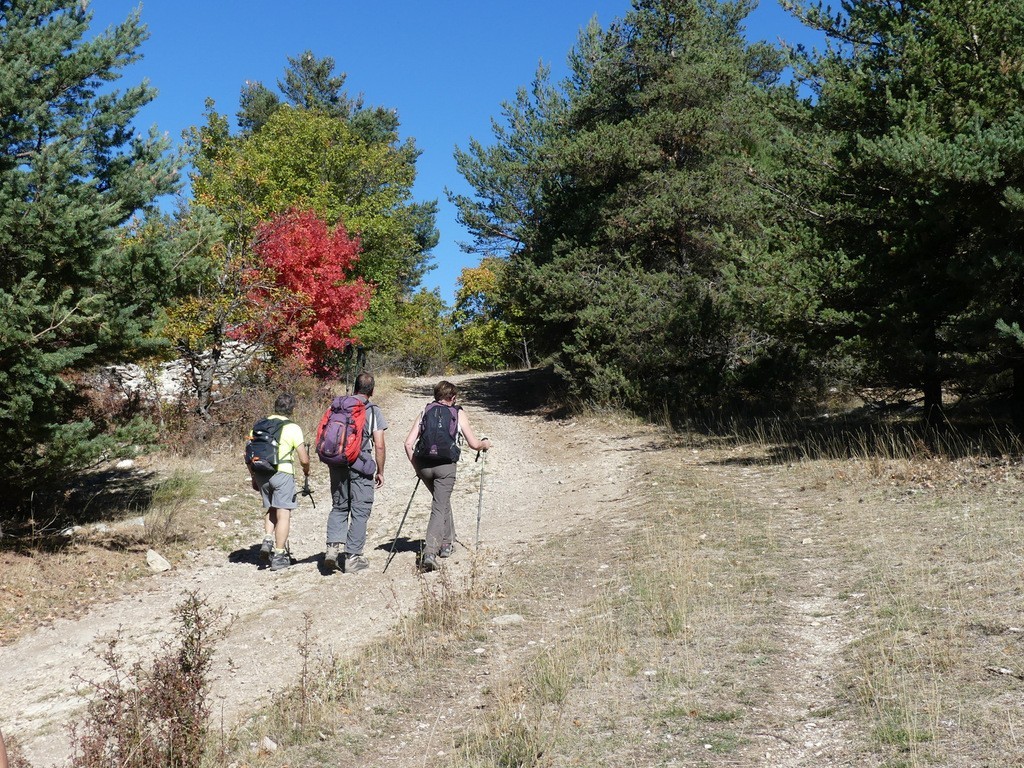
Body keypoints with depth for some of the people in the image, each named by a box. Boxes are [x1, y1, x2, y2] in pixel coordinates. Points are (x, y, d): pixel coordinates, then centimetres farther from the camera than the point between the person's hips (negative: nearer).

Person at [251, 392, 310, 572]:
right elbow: (304, 459, -8)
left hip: (261, 474, 5)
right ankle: (278, 555, 5)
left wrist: (254, 478, 21)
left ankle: (268, 539, 5)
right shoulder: (293, 428, -5)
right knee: (283, 513, 4)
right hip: (282, 473, -5)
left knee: (271, 509, 24)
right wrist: (306, 471, 13)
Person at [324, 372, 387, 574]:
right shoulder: (373, 411, -4)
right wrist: (380, 472, 3)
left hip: (337, 465, 4)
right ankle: (353, 557, 7)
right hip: (361, 468, -3)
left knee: (339, 507, 18)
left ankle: (333, 546, 2)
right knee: (359, 512, 5)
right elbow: (379, 446, -7)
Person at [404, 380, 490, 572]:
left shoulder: (424, 412, 14)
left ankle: (447, 543, 34)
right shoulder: (458, 414, 8)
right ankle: (429, 553, -17)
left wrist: (416, 467, 17)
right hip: (446, 466, -4)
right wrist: (485, 443, 28)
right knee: (439, 508, -3)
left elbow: (408, 443, 6)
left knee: (443, 501, 26)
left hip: (424, 465, 4)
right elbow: (474, 444, 6)